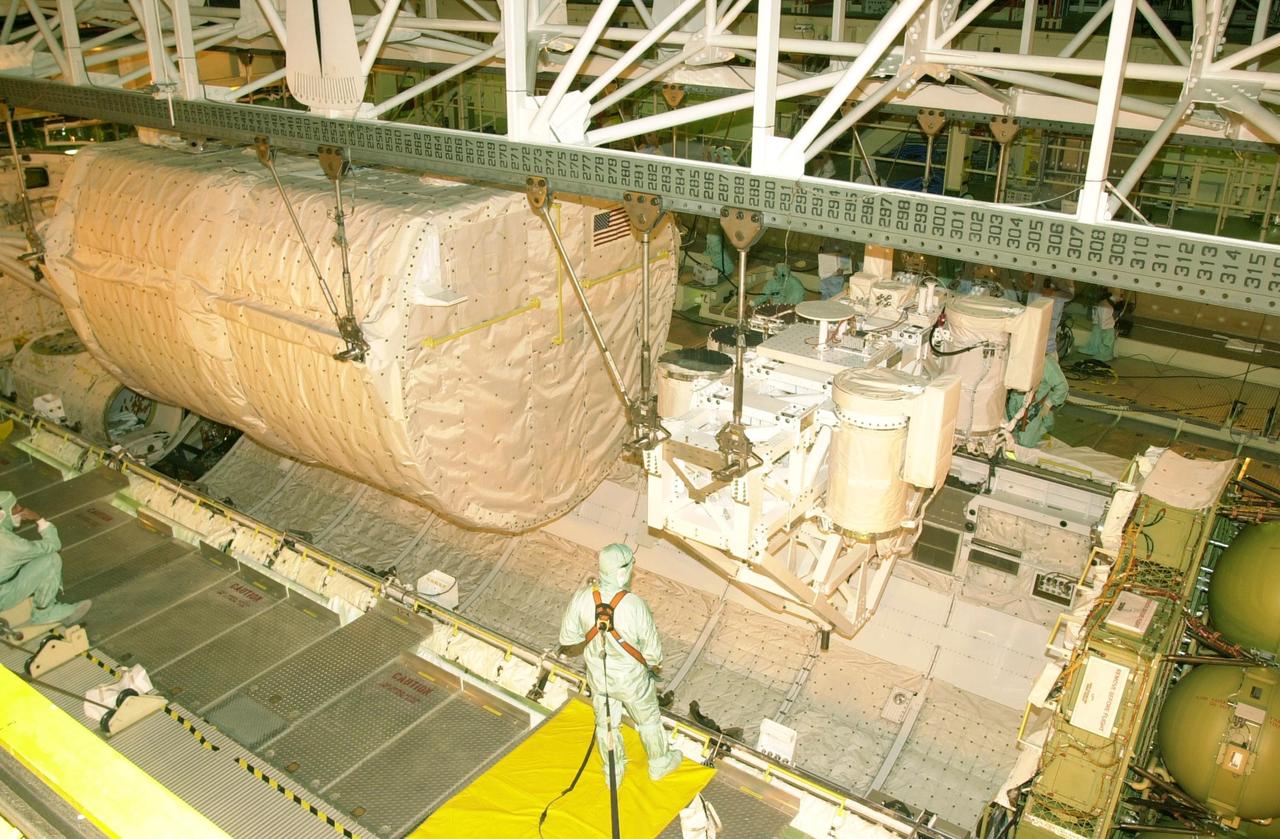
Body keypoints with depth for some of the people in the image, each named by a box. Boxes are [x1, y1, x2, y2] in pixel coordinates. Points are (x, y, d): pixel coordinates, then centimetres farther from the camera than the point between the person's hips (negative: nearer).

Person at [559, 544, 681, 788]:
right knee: (648, 719, 25)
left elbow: (567, 638, -8)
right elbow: (653, 652, -20)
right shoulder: (635, 605, -32)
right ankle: (659, 763, 49)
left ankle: (614, 772, 48)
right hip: (631, 680, -3)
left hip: (598, 676, 3)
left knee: (606, 723, 26)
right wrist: (652, 664, 4)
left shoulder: (582, 597, -23)